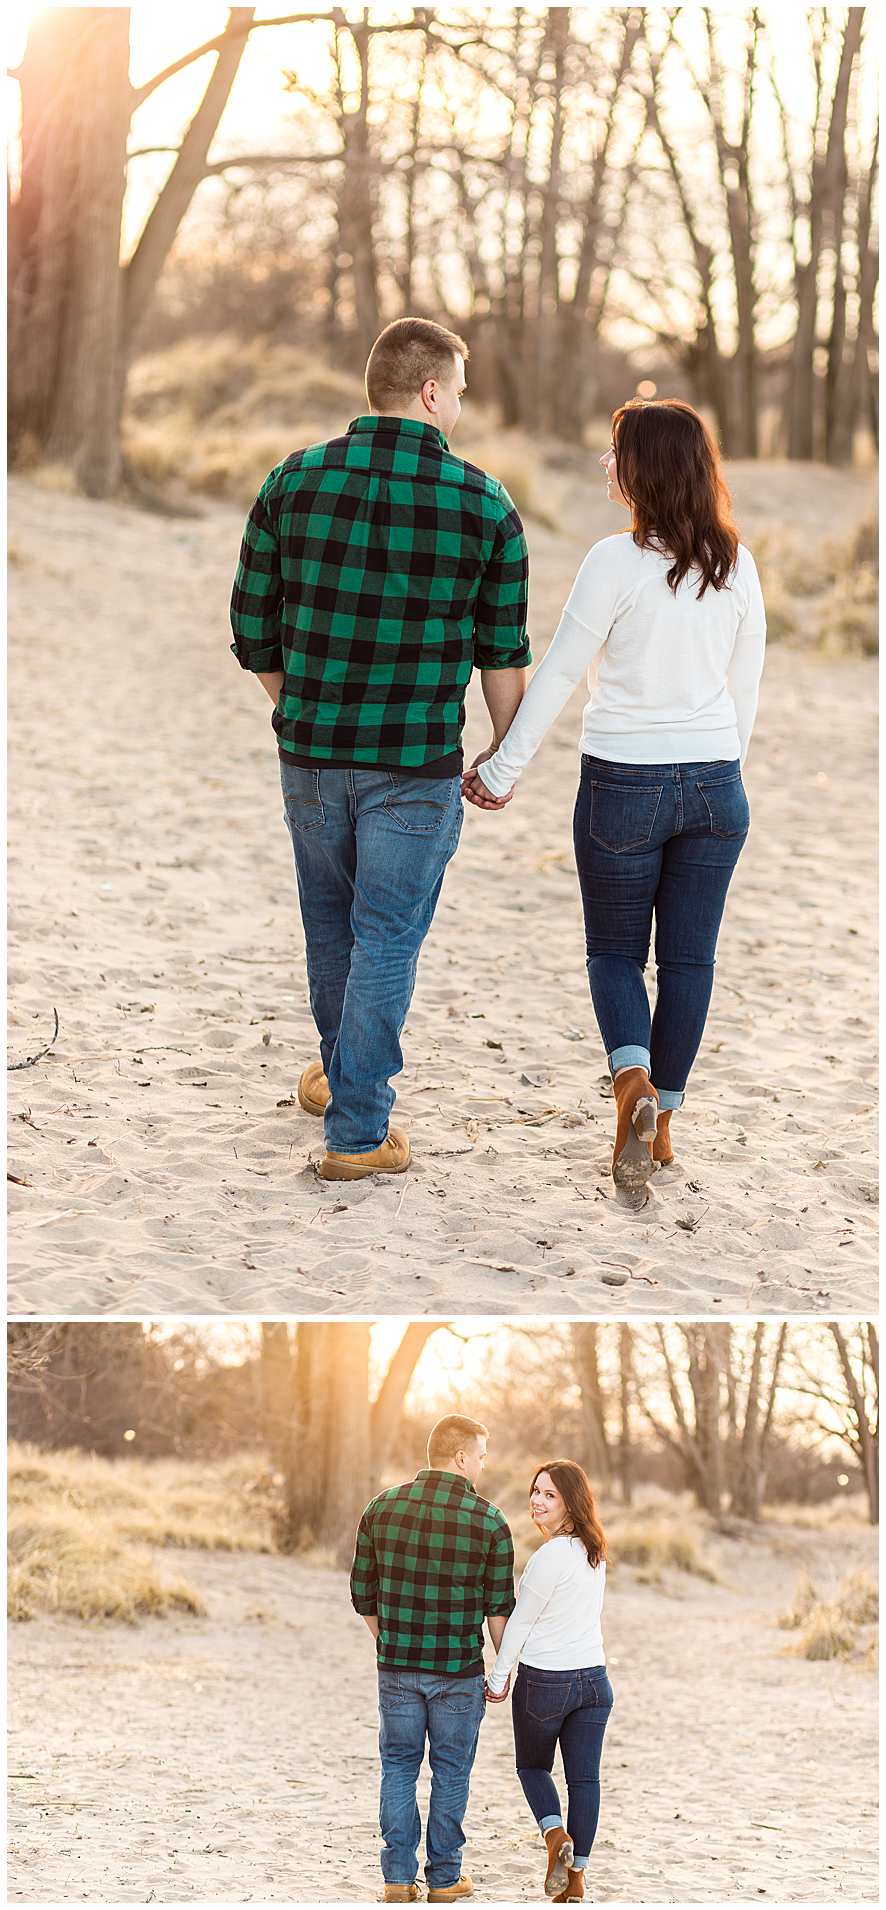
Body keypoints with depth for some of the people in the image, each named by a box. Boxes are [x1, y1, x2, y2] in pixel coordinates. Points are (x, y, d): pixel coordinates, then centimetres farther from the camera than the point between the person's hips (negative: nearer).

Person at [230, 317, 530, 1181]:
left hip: (310, 752, 3)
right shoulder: (482, 504, -8)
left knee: (331, 922, 21)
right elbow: (503, 652, 0)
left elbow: (253, 629, 3)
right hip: (416, 765, -3)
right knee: (386, 938, 5)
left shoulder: (294, 483, -2)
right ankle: (357, 1130, 6)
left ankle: (342, 1073, 42)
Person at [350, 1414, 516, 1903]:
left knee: (398, 1769, 12)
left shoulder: (381, 1509, 0)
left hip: (397, 1667, 2)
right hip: (458, 1672, -2)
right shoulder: (489, 1522, -9)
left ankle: (398, 1877, 11)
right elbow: (499, 1608, -5)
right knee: (451, 1772, 10)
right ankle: (444, 1878, 15)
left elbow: (362, 1595, 6)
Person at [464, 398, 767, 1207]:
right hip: (714, 785, 4)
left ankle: (634, 1080, -12)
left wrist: (504, 769, -3)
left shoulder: (617, 562, -14)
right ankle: (663, 1124, 19)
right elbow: (746, 685, 9)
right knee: (689, 958, 12)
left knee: (614, 952, 12)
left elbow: (558, 673, -11)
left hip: (624, 783, -4)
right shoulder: (737, 565, 1)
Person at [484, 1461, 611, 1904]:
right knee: (584, 1777, 8)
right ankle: (576, 1876, 10)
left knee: (532, 1766, 16)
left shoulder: (550, 1556, -18)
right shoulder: (594, 1552, 5)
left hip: (543, 1680, -6)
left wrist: (498, 1677, -1)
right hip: (594, 1676, 6)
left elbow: (520, 1621, -11)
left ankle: (556, 1835, -5)